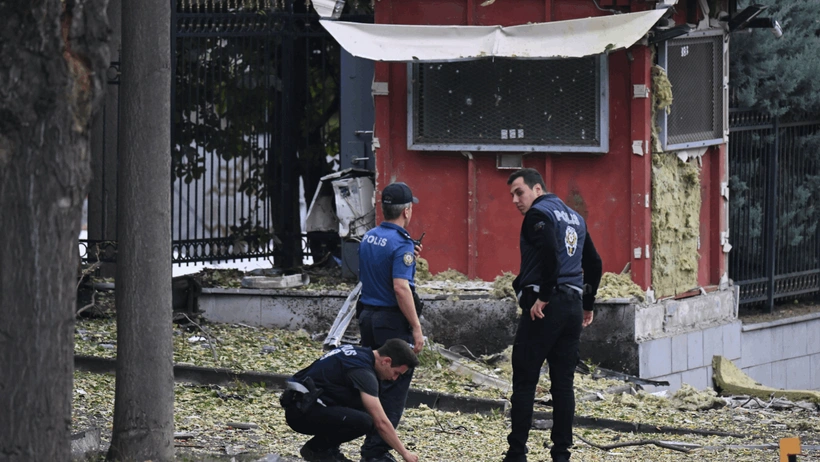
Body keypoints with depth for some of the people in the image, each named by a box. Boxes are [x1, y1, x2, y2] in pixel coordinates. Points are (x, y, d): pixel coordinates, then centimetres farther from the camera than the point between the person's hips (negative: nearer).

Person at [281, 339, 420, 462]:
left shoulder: (357, 352, 13)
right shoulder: (363, 371, -17)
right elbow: (381, 423, -20)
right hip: (302, 411, -10)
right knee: (364, 421, -25)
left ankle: (327, 448, 10)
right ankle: (316, 448, -5)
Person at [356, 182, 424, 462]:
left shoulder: (368, 238, 9)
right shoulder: (400, 244, -17)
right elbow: (400, 287, -24)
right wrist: (416, 328, -21)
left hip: (367, 317, 8)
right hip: (392, 320, -8)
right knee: (394, 389, -3)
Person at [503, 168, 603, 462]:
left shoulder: (538, 214, -5)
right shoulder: (575, 218, 19)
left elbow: (550, 251, -22)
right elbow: (593, 263, 22)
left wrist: (544, 297, -19)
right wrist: (587, 305, 26)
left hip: (543, 307, -8)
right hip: (573, 306, 8)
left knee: (524, 382, -3)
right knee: (563, 384, 8)